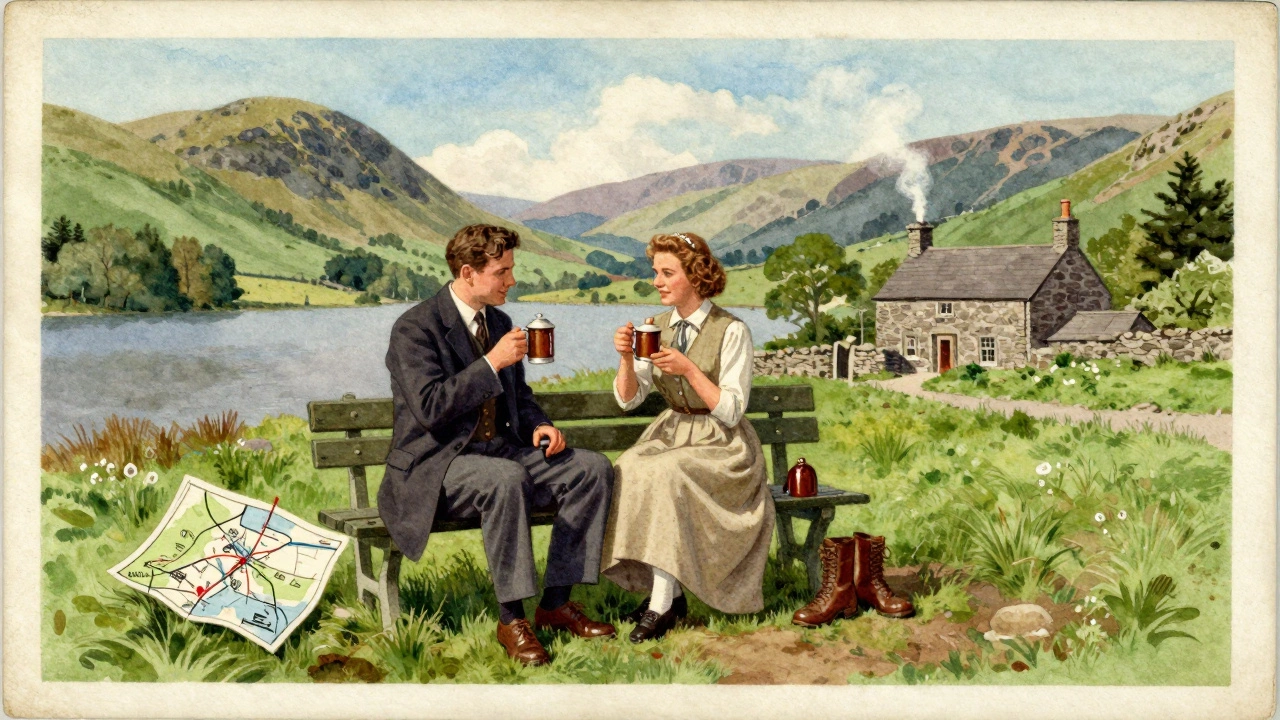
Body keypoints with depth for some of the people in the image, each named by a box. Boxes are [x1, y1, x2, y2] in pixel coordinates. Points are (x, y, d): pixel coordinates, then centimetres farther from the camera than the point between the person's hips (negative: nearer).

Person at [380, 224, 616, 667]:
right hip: (436, 466, -8)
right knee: (507, 478, -38)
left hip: (500, 451, 8)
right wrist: (492, 362, -24)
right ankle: (511, 619, -25)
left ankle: (556, 604, -7)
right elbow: (429, 408, -24)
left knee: (592, 468, -10)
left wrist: (539, 426, 0)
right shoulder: (414, 329, -13)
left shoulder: (499, 321, 12)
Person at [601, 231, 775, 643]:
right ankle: (668, 592, -16)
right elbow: (628, 399, 4)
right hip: (670, 435, 5)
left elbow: (731, 412, -13)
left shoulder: (731, 331, -10)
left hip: (720, 446, -5)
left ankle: (663, 603, -26)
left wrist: (690, 369, -23)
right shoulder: (658, 326, 6)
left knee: (667, 475, -34)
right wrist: (626, 358, -14)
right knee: (625, 475, -24)